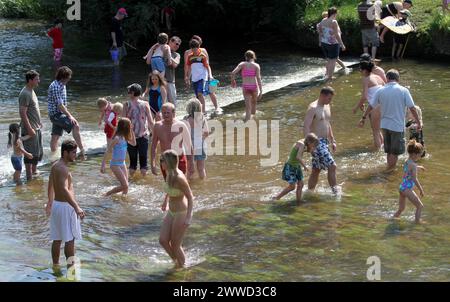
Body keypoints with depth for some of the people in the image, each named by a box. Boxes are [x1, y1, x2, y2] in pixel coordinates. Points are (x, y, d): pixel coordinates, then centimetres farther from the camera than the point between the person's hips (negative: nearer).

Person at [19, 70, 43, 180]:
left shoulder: (31, 91, 12)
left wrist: (39, 123, 23)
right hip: (30, 129, -10)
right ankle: (29, 177, 3)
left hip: (36, 128, 10)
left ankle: (34, 171, 31)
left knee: (39, 153, 17)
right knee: (30, 154, -3)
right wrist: (29, 129, -24)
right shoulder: (25, 94, -19)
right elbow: (22, 113, -23)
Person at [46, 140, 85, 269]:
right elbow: (64, 190, -33)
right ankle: (71, 266, 2)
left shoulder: (55, 165, 9)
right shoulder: (63, 168, -21)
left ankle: (55, 265, 21)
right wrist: (77, 207, -40)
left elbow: (50, 185, 23)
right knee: (70, 239, -1)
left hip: (56, 204, 9)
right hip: (65, 206, -9)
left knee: (57, 239, 15)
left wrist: (50, 202, 38)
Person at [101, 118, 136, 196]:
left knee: (126, 186, 5)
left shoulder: (124, 137, 4)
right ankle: (107, 194, 2)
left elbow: (133, 143, 19)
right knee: (124, 185, -11)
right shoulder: (117, 138, -19)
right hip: (115, 164, -8)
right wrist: (103, 165, -20)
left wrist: (132, 131, 6)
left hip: (122, 163, 8)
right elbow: (107, 152, -18)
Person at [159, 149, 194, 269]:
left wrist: (188, 217, -28)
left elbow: (190, 197, -23)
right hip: (171, 212, 8)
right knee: (163, 240, 3)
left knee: (175, 245, 4)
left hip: (181, 214, -8)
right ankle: (176, 261, 25)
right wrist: (165, 201, 33)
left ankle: (182, 266, 26)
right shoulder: (169, 174, -2)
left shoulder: (179, 178, -27)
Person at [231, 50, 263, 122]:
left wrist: (233, 80, 14)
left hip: (245, 87, 0)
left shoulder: (242, 64, 5)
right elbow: (258, 78, -9)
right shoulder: (256, 65, 2)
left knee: (248, 107, -2)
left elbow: (233, 73, -6)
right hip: (254, 86, 0)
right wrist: (261, 91, -11)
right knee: (254, 103, 26)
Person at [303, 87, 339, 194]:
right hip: (316, 142, -9)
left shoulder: (327, 106, 13)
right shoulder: (313, 108, -15)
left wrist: (332, 141, 22)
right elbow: (306, 127, -21)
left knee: (316, 170, 13)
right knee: (332, 166, -13)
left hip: (324, 141, 9)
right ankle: (335, 191, -7)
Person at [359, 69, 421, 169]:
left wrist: (363, 118, 19)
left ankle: (389, 169, 28)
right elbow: (412, 108, -10)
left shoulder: (380, 91, -2)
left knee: (389, 151, 19)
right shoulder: (403, 91, -10)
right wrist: (418, 122, 0)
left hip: (385, 125, 4)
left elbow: (371, 106, 6)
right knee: (395, 153, 7)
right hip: (398, 126, -4)